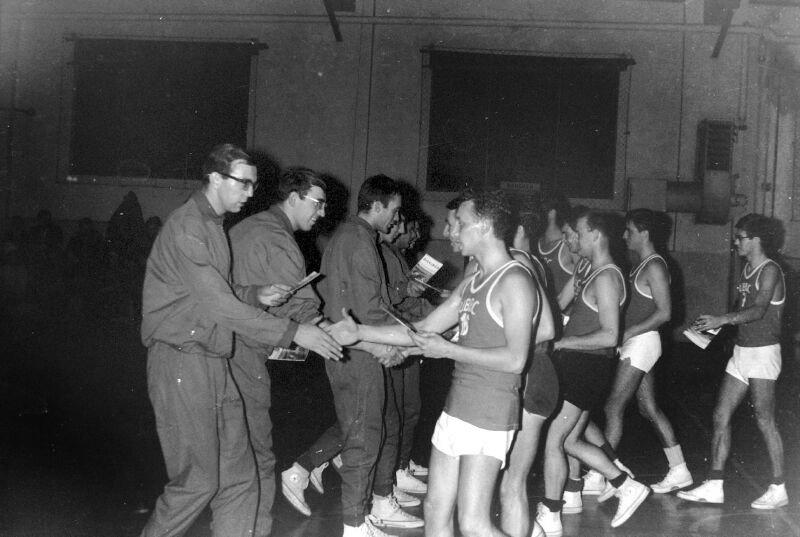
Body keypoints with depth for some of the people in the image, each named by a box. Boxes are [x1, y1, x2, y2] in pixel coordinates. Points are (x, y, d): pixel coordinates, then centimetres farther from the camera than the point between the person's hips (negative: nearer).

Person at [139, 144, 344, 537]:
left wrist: (255, 295, 2)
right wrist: (293, 333, -23)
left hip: (215, 361, 9)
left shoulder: (213, 225, 16)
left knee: (238, 479, 8)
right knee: (198, 481, -3)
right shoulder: (185, 228, -15)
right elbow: (218, 305, -22)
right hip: (181, 361, -9)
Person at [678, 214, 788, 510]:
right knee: (721, 416, 4)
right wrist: (712, 323, 1)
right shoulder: (746, 269, 13)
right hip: (742, 350, 8)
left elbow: (759, 310, -26)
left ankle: (778, 489, 11)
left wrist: (722, 319, -38)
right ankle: (714, 486, 8)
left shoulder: (770, 270, -12)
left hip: (763, 352, -8)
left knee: (764, 420, -1)